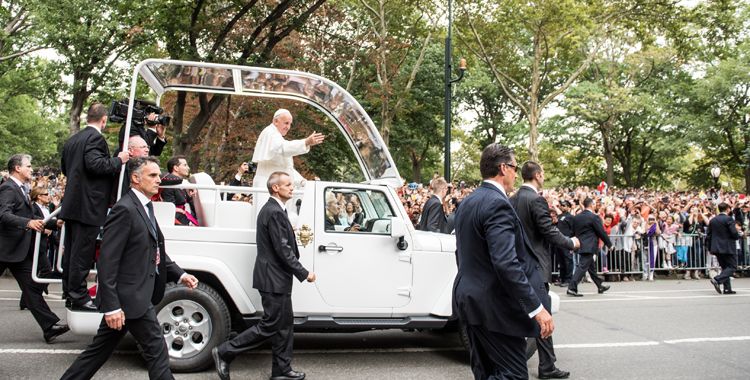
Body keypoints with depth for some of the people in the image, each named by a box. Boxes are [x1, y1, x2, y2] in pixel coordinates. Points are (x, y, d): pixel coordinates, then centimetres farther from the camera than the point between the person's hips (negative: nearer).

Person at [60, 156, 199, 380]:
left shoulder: (145, 208, 14)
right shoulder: (125, 210, -17)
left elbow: (155, 253, 18)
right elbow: (107, 262, -21)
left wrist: (180, 275, 6)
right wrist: (111, 306, -23)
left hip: (127, 297, 9)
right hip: (130, 297, -9)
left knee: (100, 350, 17)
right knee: (156, 350, 0)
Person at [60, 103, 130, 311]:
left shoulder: (72, 140, 17)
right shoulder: (95, 138, -12)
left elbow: (65, 168, 22)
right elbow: (95, 164, -23)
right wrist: (118, 160, -12)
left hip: (72, 204, 10)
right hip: (88, 206, -10)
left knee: (72, 249, 15)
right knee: (83, 251, -5)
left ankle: (69, 291, 25)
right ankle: (78, 295, -1)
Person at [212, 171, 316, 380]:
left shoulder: (272, 209, 13)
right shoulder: (275, 212, -19)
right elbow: (283, 250, -21)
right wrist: (304, 273, -16)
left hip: (277, 278, 10)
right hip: (274, 278, -10)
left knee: (284, 324, 14)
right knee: (269, 326, -2)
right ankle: (224, 352, 7)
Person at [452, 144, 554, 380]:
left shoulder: (467, 203, 11)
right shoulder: (497, 204, -18)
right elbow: (506, 263, -26)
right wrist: (537, 307, -23)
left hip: (471, 300, 10)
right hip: (495, 306, -10)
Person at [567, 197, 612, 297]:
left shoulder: (576, 217, 8)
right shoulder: (594, 217, -12)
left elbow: (573, 231, 14)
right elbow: (602, 232, -9)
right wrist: (609, 244, 3)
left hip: (580, 245, 8)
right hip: (589, 246, -8)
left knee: (591, 266, 18)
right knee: (582, 267, -9)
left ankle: (600, 286, 32)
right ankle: (572, 288, -13)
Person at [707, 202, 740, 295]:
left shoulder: (712, 220, 8)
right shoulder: (728, 219, -12)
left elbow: (708, 235, 10)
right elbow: (734, 233, -18)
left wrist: (710, 248, 17)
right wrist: (738, 236, 6)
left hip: (717, 248, 7)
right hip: (728, 248, -7)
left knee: (725, 267, 14)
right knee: (732, 267, 0)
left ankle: (727, 288, 11)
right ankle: (717, 280, -19)